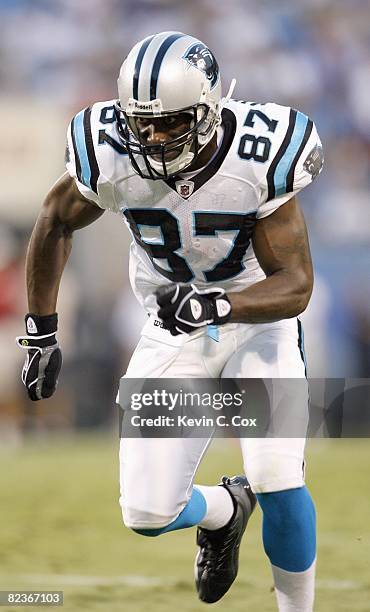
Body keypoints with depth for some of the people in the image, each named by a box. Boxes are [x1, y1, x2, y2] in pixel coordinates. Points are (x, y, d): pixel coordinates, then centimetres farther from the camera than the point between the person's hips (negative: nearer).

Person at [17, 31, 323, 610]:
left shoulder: (258, 157, -26)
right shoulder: (111, 156, -20)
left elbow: (296, 284, -24)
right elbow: (56, 222, 2)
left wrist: (214, 305, -42)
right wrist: (41, 333, 4)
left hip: (259, 319, -2)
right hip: (173, 328, 2)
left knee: (278, 484, -18)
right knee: (147, 513, -7)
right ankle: (224, 509, 30)